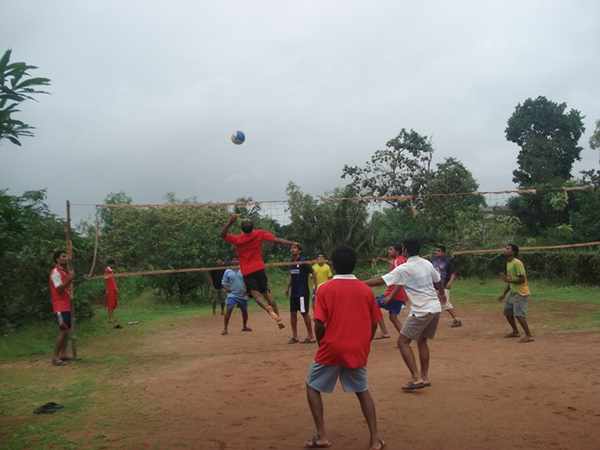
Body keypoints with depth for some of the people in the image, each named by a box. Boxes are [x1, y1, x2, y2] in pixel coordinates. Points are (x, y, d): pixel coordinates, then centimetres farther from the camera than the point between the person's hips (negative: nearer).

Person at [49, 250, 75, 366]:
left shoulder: (64, 271, 15)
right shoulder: (55, 272, -13)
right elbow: (59, 289, -21)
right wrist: (69, 278, -23)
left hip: (67, 305, 9)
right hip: (60, 307, -9)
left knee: (67, 330, 11)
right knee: (63, 331, -11)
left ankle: (63, 354, 17)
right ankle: (55, 357, -6)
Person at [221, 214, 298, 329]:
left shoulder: (237, 239, -6)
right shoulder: (259, 234, -2)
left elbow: (223, 234, -3)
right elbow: (276, 240, -7)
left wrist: (230, 222, -14)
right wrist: (291, 243, -2)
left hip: (247, 272, -2)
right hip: (259, 268, 2)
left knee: (255, 293, -10)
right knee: (266, 292, 9)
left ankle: (270, 310, -36)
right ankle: (278, 317, 3)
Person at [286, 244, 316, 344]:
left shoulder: (303, 262, -10)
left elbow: (313, 274, -9)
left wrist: (316, 287, -14)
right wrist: (288, 288, 18)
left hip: (303, 292, -7)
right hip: (293, 292, 7)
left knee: (304, 313, -3)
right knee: (293, 313, 7)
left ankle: (310, 336, 7)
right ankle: (294, 336, 15)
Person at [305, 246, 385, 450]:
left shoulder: (325, 289, -8)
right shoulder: (366, 290, 1)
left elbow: (319, 324, -12)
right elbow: (374, 324, 5)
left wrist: (322, 345, 6)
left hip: (332, 349, -3)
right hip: (358, 351, 3)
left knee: (313, 386, 17)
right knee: (362, 390, 22)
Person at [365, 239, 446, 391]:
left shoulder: (404, 269, -13)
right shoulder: (427, 263, 7)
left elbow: (381, 280, -16)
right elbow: (438, 282, 20)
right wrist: (442, 294, 41)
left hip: (421, 311, -8)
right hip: (435, 308, 8)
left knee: (403, 342, 0)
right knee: (422, 341, 21)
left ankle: (416, 378, -7)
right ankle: (425, 377, 23)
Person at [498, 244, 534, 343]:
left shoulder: (517, 263, -19)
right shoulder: (508, 263, 11)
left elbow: (522, 279, -23)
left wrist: (509, 280, -32)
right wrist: (504, 294, 20)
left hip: (521, 293, -10)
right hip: (513, 292, 10)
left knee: (519, 315, -15)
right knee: (507, 312, 15)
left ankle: (529, 336, -7)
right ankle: (515, 332, 31)